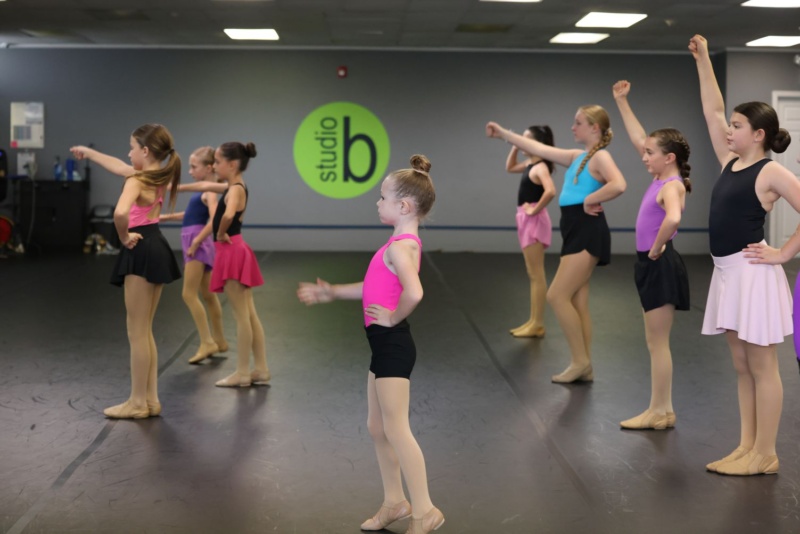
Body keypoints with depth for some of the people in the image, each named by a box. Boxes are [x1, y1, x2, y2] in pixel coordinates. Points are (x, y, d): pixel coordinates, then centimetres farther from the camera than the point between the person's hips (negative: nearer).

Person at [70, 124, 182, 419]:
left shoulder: (136, 181, -16)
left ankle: (137, 403, 6)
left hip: (141, 252, -9)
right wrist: (89, 153, 38)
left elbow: (120, 213, -37)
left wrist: (124, 238, -18)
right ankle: (150, 399, 18)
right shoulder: (159, 175, 10)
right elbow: (118, 166, 27)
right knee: (145, 331, 15)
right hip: (157, 250, 9)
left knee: (136, 332, -1)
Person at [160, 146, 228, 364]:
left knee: (189, 294, -11)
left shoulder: (209, 191, -12)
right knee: (207, 295, 15)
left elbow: (214, 220, -28)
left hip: (199, 244, -10)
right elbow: (192, 214, 30)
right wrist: (166, 217, 28)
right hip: (194, 243, 10)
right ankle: (219, 341, 24)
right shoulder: (204, 190, 15)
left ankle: (207, 342, -9)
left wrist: (196, 241, -24)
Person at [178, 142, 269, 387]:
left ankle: (243, 373, 2)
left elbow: (228, 215, -36)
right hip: (234, 253, 9)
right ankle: (261, 370, 13)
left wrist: (220, 234, -18)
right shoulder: (233, 187, 13)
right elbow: (205, 186, 28)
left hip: (232, 253, -9)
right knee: (249, 314, 9)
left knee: (241, 316, -4)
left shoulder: (236, 189, -15)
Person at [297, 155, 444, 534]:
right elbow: (377, 288, 22)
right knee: (377, 428, 16)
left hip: (393, 345, -10)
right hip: (385, 345, 10)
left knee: (396, 430, -5)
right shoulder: (403, 242, 12)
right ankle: (395, 502, 26)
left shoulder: (400, 246, -19)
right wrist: (331, 293, 22)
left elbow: (414, 292, -37)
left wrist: (394, 318, -21)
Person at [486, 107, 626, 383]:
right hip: (575, 233, 9)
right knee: (577, 302, 7)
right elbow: (538, 148, 21)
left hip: (588, 232, -9)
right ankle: (584, 366, 12)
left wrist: (590, 200, -17)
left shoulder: (600, 157, -9)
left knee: (556, 296, -11)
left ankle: (580, 361, -2)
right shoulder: (576, 157, 17)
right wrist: (504, 133, 23)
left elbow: (618, 185, -28)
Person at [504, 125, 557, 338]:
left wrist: (535, 210, -22)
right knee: (533, 275, 11)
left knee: (536, 275, -7)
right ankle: (534, 322, 16)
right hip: (527, 222, 10)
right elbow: (510, 167, 30)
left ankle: (538, 325, -3)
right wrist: (514, 147, 15)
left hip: (534, 221, -10)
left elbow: (550, 191, -34)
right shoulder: (529, 164, 11)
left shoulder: (540, 167, -16)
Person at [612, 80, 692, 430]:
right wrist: (621, 102, 18)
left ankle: (660, 412, 4)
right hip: (652, 265, 10)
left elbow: (673, 219, -38)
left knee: (657, 342, -3)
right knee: (655, 343, 12)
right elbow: (638, 139, 18)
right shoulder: (661, 178, 10)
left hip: (661, 265, -10)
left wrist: (657, 249, -24)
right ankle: (661, 410, 18)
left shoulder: (672, 186, -16)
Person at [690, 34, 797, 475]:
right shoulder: (730, 162, 12)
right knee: (742, 367, 12)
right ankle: (747, 447, 19)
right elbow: (711, 111, 15)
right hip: (726, 273, 8)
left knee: (762, 367, -1)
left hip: (752, 274, -8)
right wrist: (703, 62, 15)